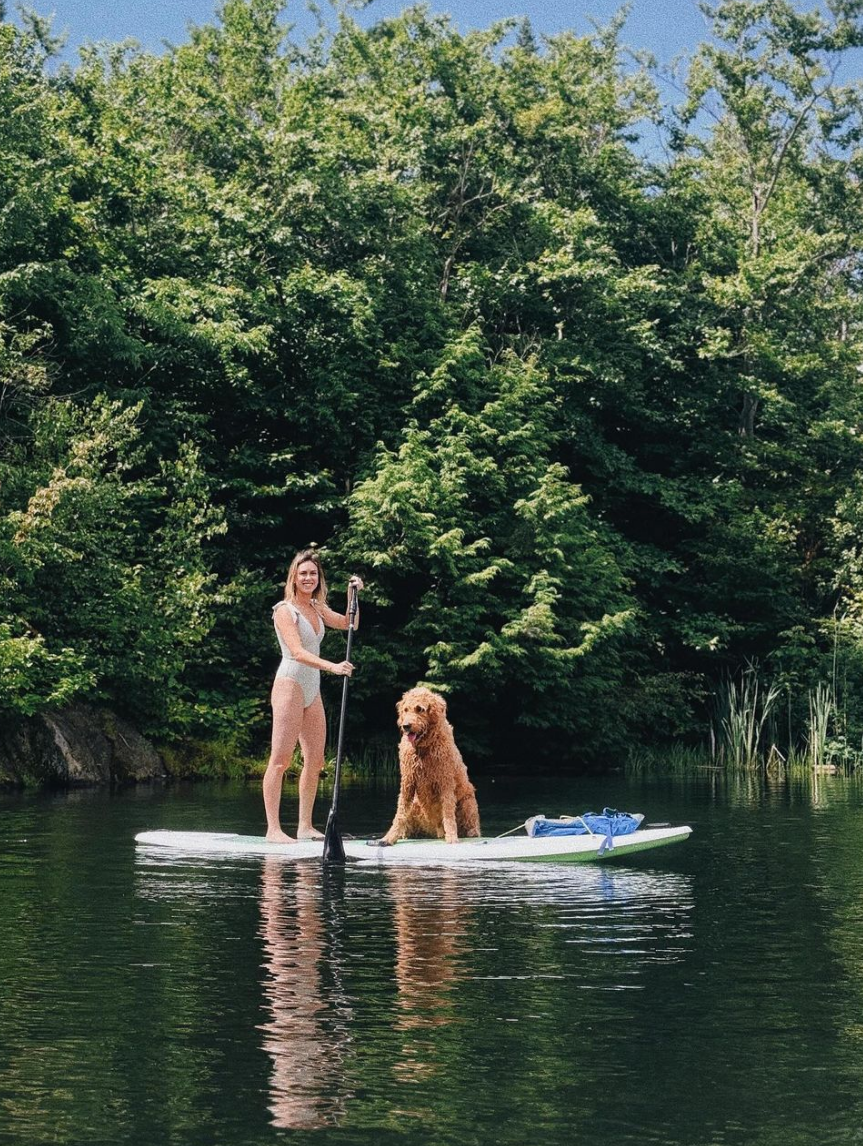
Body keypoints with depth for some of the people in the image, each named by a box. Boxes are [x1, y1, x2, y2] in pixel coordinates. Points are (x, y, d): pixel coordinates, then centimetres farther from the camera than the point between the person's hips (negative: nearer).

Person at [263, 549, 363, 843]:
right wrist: (332, 667, -30)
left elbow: (349, 624, 18)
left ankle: (305, 826, 13)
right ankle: (273, 828, -10)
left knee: (315, 761, 7)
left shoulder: (317, 609, 14)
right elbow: (297, 652, -20)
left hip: (312, 691, 8)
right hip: (290, 684, -8)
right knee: (281, 759, -10)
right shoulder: (285, 610, -9)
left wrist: (353, 595, 6)